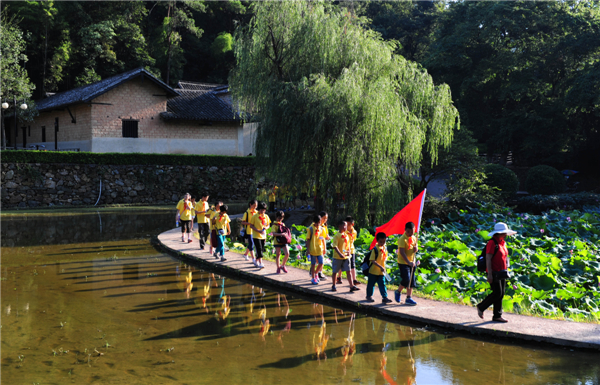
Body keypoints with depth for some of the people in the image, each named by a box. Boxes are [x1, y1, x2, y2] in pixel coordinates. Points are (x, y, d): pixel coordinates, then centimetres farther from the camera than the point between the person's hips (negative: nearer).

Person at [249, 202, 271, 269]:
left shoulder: (266, 216, 6)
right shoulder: (255, 216, -8)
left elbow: (268, 225, 14)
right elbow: (251, 225, -7)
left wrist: (266, 227, -10)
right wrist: (258, 231, -19)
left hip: (263, 236, 5)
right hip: (256, 236, -5)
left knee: (261, 250, 11)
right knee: (259, 249, -12)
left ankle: (256, 261, 28)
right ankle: (260, 263, -14)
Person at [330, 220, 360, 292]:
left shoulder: (346, 235, 9)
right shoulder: (337, 236, -12)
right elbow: (335, 246, -18)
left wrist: (348, 251, -3)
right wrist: (340, 254, -29)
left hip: (346, 257, 5)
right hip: (337, 257, -5)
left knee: (348, 271, 1)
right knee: (335, 272, 8)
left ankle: (352, 286, -1)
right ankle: (333, 286, 21)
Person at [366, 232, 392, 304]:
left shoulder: (385, 248, 5)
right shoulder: (375, 249, -17)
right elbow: (372, 260, -20)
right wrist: (380, 267, -27)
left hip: (381, 271, 5)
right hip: (373, 271, -5)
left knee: (382, 284, 2)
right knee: (371, 284, 9)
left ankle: (385, 297, 1)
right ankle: (369, 296, 25)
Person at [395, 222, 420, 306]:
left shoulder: (414, 238, 7)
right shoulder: (402, 239, -16)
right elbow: (402, 252, -21)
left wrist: (416, 248, -6)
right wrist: (408, 262, -29)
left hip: (411, 262, 7)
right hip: (403, 263, -7)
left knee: (411, 281, 6)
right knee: (406, 279, -12)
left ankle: (409, 298, 11)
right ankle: (398, 292, 14)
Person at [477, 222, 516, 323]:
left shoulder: (502, 243, 13)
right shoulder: (492, 243, -14)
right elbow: (488, 259, -18)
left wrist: (505, 272, 19)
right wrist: (489, 274, -22)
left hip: (501, 273, 9)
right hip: (494, 273, -9)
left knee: (501, 294, 7)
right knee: (497, 293, -11)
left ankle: (497, 316, 12)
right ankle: (481, 307, 8)